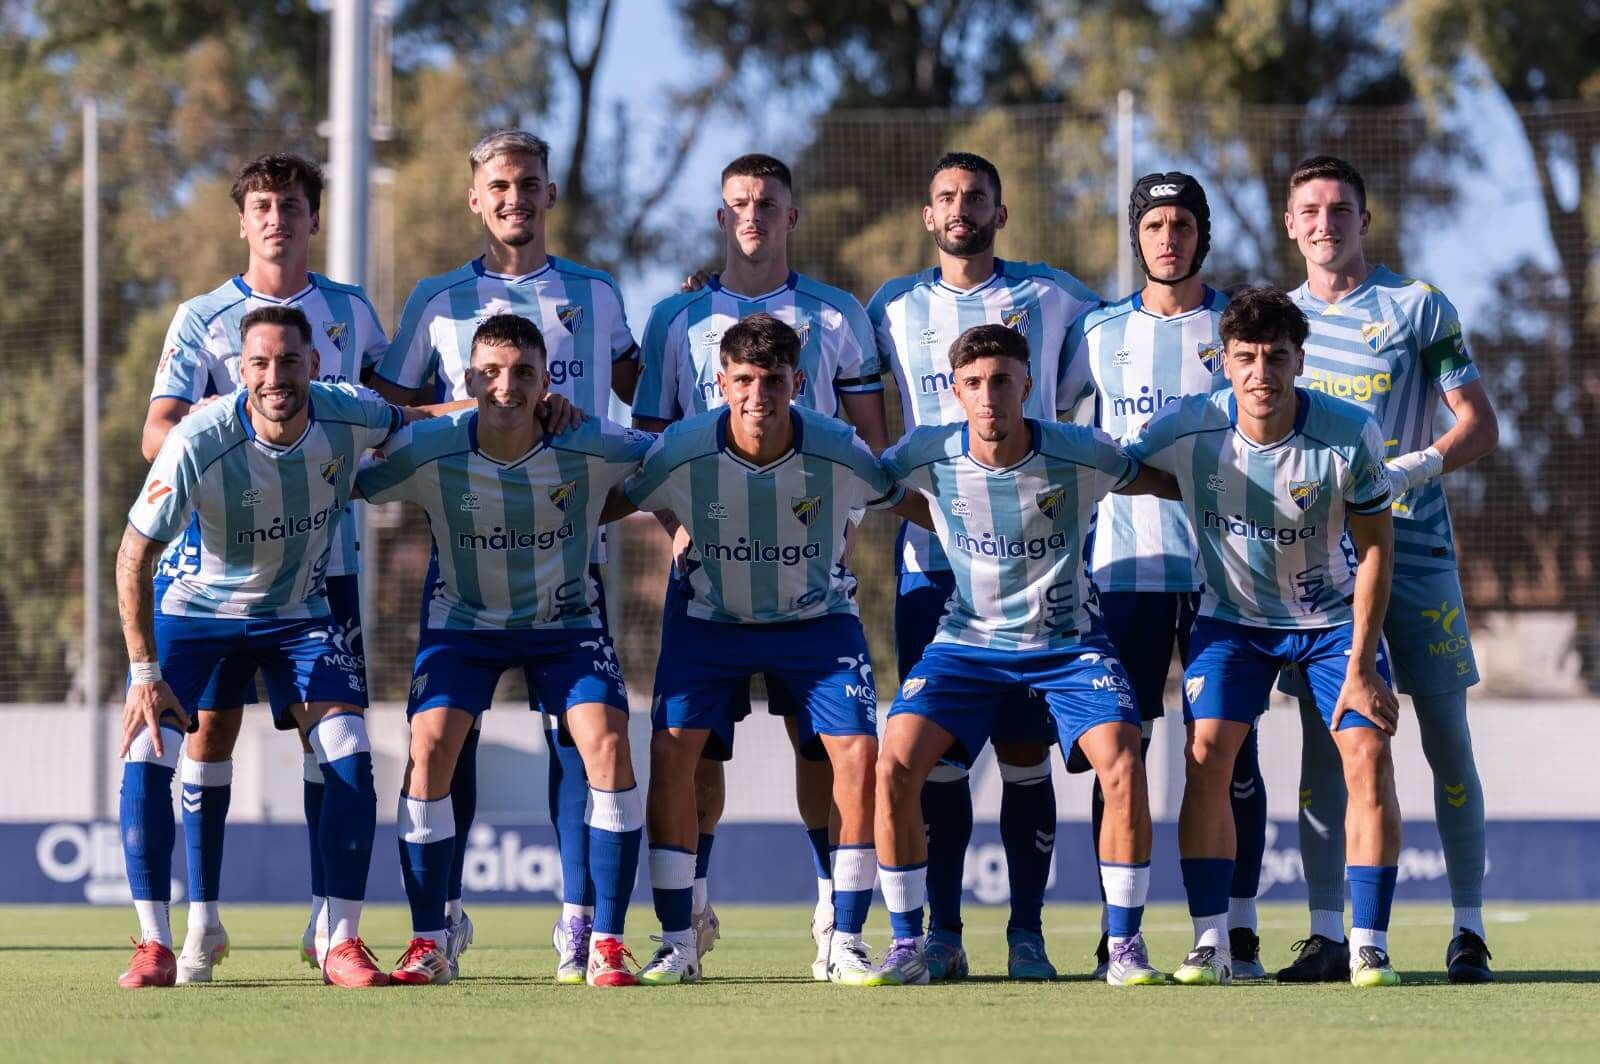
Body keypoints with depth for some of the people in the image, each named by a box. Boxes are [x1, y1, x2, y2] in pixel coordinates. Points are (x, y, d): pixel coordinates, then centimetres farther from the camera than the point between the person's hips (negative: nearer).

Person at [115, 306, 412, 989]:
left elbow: (409, 419, 7)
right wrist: (144, 673, -23)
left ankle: (342, 945, -5)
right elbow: (134, 555, -21)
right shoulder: (198, 444, -29)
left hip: (300, 616, 2)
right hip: (197, 613, -2)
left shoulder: (349, 417, -20)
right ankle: (154, 947, -7)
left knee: (349, 755, -15)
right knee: (145, 757, -17)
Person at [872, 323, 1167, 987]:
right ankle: (907, 947, -4)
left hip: (1067, 642, -1)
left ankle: (1126, 946, -7)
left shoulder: (1081, 455, -16)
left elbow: (1160, 480, 5)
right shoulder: (929, 457, -13)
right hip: (969, 643, 1)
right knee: (895, 764, -18)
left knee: (1122, 763, -23)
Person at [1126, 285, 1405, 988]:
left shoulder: (1350, 435, -23)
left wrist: (1360, 667, -15)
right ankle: (1210, 943, -9)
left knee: (1368, 757, -14)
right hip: (1232, 617, 1)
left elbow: (1374, 551, -13)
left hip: (1333, 616, -1)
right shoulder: (1186, 430, -21)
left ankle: (1370, 947, -7)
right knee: (1206, 754, -16)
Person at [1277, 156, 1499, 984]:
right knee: (1323, 738, -3)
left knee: (1446, 738, -1)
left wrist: (1417, 466, -19)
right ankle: (1326, 932, -2)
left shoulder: (1418, 307, 2)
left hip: (1414, 546, -2)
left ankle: (1468, 928, 6)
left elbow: (1479, 426, -1)